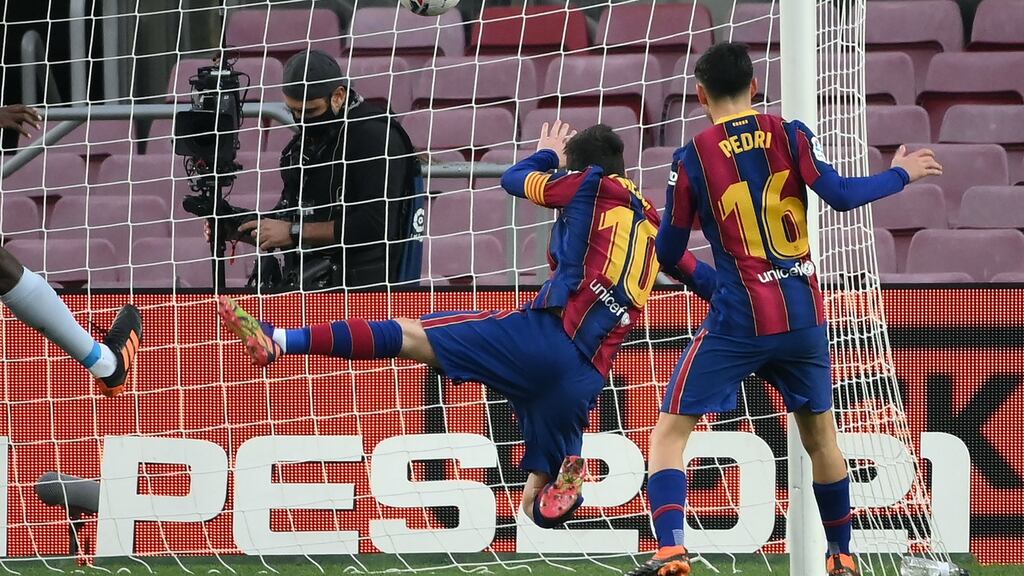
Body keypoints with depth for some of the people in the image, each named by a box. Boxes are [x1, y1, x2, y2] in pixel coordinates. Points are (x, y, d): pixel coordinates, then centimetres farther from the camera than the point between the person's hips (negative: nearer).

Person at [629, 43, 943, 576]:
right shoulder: (789, 136, 0)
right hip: (803, 315, 3)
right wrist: (899, 174, 10)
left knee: (670, 433, 1)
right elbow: (840, 195, -6)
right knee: (820, 435, 21)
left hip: (738, 322, -3)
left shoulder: (692, 159, -3)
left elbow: (668, 251, 2)